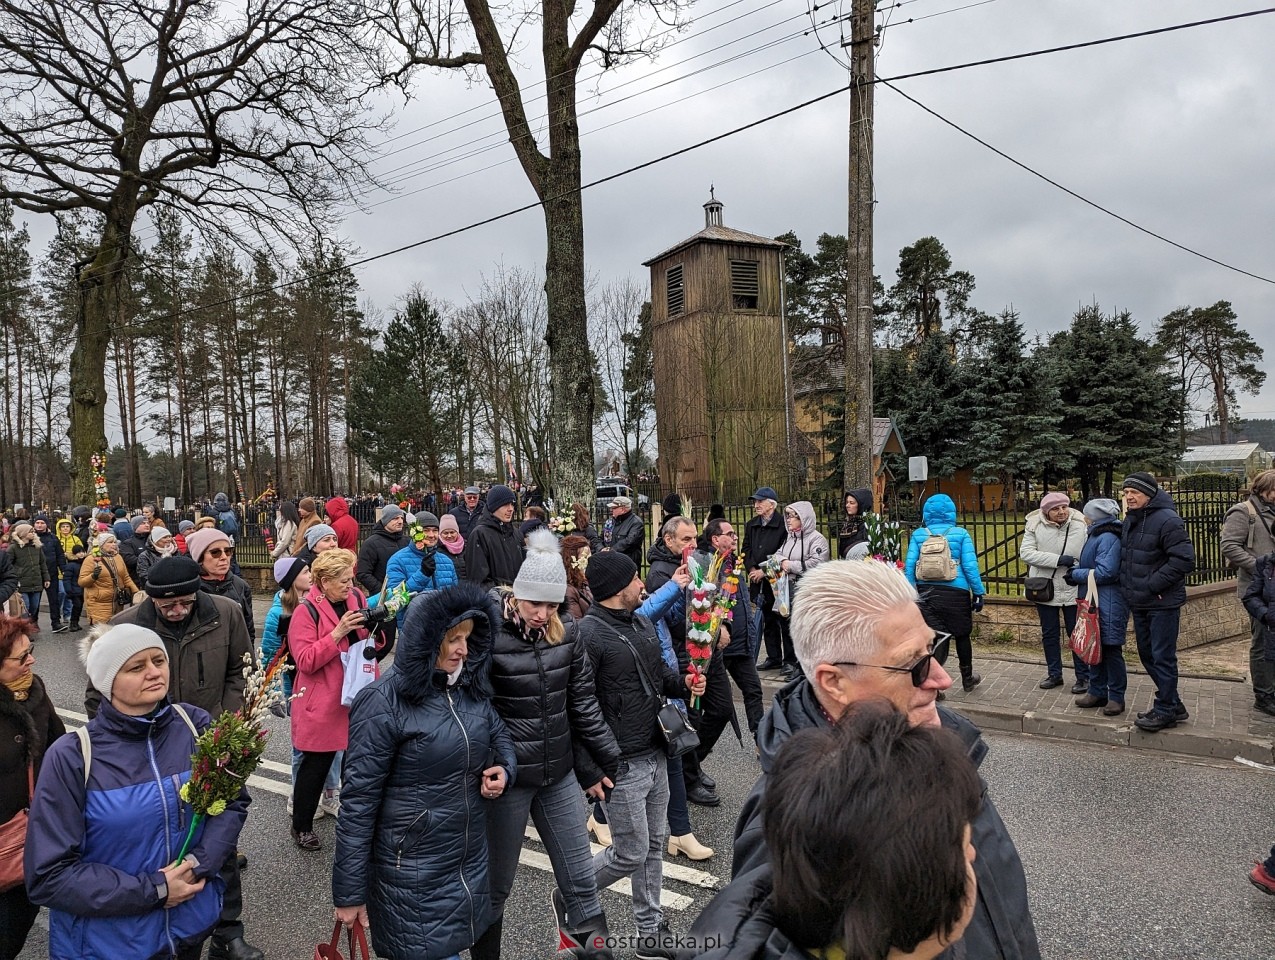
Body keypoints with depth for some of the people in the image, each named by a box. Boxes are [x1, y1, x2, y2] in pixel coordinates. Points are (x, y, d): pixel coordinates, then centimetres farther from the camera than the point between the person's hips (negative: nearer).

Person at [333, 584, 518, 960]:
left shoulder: (471, 689, 2)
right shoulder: (383, 704, -18)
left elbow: (498, 734, 19)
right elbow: (358, 801, -16)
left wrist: (504, 768, -4)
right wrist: (349, 892, -13)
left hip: (471, 861, 6)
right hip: (412, 871, -6)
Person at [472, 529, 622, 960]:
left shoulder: (566, 637, 0)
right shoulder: (489, 637, -17)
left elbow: (583, 705, 7)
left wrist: (609, 762, 10)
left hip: (558, 776, 4)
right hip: (508, 778, -4)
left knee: (579, 876, 11)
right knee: (497, 883, 13)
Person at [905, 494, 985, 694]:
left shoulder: (918, 535, 2)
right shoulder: (960, 534, -3)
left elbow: (909, 566, -2)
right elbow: (970, 565, -6)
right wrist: (978, 593, 1)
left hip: (926, 593, 1)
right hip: (955, 593, -1)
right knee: (962, 636, 18)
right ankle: (967, 679, 35)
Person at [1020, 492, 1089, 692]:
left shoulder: (1080, 525, -10)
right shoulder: (1035, 526, -9)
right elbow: (1025, 552, -16)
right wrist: (1058, 560, -22)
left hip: (1072, 589, -2)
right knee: (1049, 634, 14)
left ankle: (1083, 676, 20)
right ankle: (1054, 674, 28)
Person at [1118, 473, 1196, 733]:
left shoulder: (1167, 520, -17)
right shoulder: (1130, 521, 10)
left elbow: (1184, 559, -23)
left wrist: (1153, 585, -21)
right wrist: (1127, 588, 11)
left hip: (1163, 603, -9)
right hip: (1139, 603, 9)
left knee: (1162, 657, -1)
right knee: (1147, 655, 16)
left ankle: (1165, 710, 11)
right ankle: (1173, 704, 30)